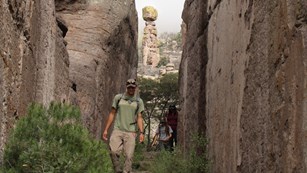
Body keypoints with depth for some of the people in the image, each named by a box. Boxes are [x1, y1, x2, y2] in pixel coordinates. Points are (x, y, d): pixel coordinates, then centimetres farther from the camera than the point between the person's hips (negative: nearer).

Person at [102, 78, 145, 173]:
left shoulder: (138, 101, 10)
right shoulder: (118, 98, 8)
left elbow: (139, 118, 9)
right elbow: (112, 114, 12)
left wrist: (141, 132, -3)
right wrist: (106, 130, 8)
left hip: (130, 132, 1)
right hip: (117, 130, 0)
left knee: (129, 156, -7)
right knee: (114, 152, -19)